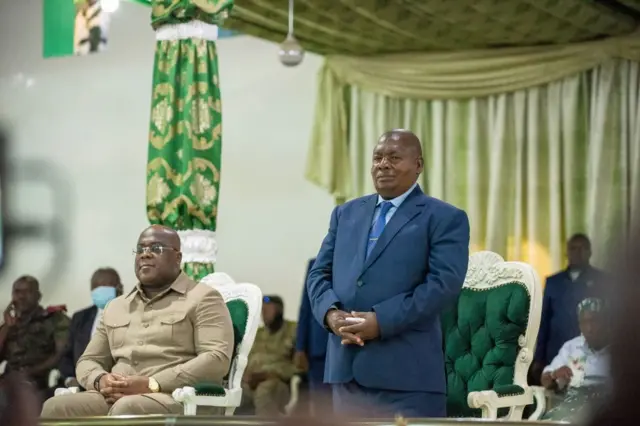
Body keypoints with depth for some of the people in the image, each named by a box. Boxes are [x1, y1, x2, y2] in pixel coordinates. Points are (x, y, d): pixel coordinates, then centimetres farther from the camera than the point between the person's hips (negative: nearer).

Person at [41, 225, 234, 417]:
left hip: (174, 398, -5)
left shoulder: (202, 298, 8)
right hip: (114, 398, 5)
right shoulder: (115, 307, 27)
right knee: (55, 408, -27)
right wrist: (100, 380, -2)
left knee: (127, 410, -41)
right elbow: (89, 360, 26)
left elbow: (217, 360, -7)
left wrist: (152, 385, -16)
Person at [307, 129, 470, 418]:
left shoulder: (444, 218, 2)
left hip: (407, 370, -5)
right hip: (346, 366, 5)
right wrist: (330, 313, -8)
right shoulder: (346, 213, 20)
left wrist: (381, 321, -18)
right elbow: (319, 273, 15)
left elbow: (443, 284, -11)